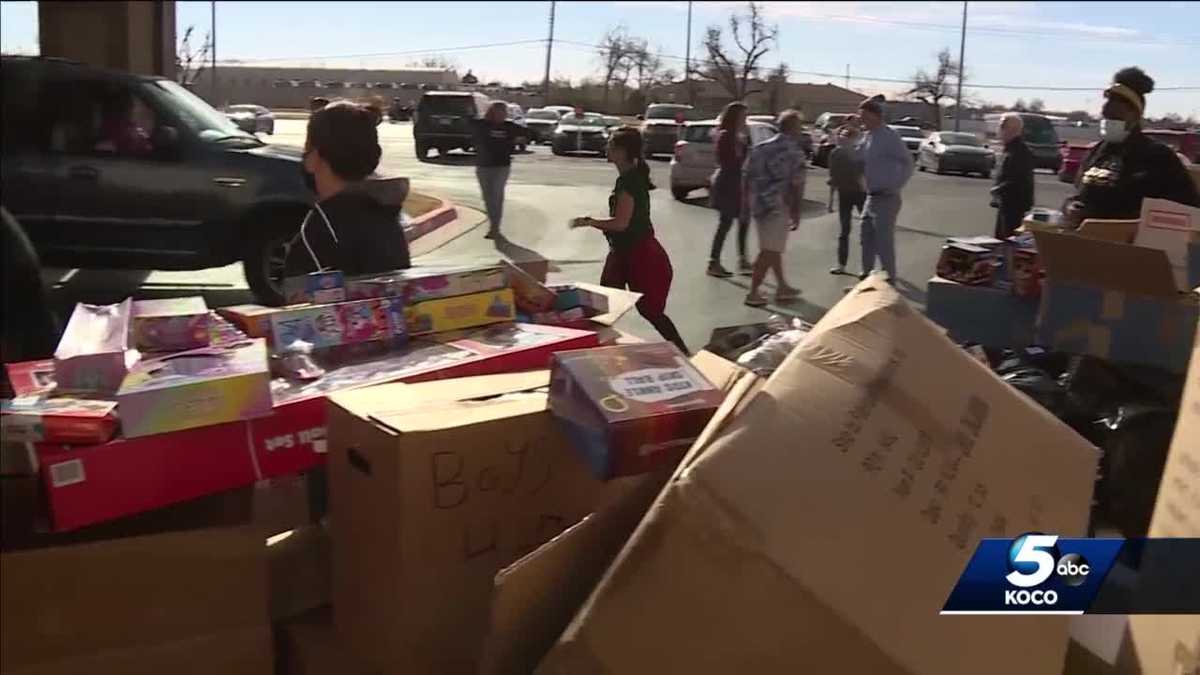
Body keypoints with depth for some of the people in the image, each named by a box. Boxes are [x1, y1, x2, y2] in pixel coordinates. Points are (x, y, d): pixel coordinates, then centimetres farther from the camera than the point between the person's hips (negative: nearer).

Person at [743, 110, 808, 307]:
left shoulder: (761, 147, 13)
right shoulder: (794, 150, -6)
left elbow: (748, 177, 13)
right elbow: (796, 184, -10)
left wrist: (747, 205, 19)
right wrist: (796, 212, -4)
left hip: (758, 203, 7)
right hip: (778, 205, -7)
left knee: (773, 248, 19)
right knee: (769, 251, -2)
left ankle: (782, 286, 29)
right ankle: (753, 293, -1)